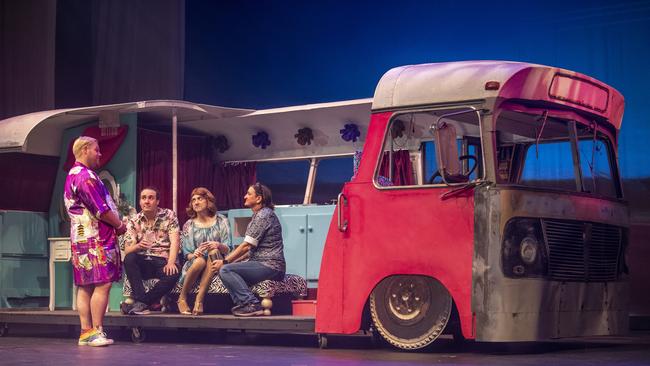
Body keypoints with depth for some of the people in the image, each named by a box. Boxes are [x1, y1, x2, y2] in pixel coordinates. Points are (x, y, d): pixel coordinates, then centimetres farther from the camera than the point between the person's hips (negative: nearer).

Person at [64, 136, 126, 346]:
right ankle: (96, 332, -12)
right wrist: (119, 225, -3)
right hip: (96, 238, -11)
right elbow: (100, 209, -18)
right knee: (102, 284, -11)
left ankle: (86, 332, 9)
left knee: (85, 286, 8)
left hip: (81, 237, 11)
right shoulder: (86, 176, -14)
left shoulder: (72, 175, 20)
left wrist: (115, 225, 15)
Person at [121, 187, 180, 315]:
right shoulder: (134, 221, 6)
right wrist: (138, 246, -27)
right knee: (129, 259, -31)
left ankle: (140, 303, -26)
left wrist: (171, 262, -27)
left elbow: (174, 241, -9)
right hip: (142, 263, 2)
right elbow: (127, 250, -3)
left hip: (163, 262, -2)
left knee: (173, 274, -35)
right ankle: (142, 302, -32)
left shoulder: (169, 215, 2)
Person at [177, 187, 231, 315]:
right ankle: (182, 298, -19)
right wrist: (193, 255, -20)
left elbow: (227, 249, 0)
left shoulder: (221, 221, 7)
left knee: (214, 252, -34)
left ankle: (199, 299, -37)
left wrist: (218, 246, -24)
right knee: (200, 260, -36)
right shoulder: (189, 225, 9)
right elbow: (187, 254, 5)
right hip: (194, 263, 0)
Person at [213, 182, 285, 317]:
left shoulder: (264, 215, -12)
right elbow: (251, 248, 21)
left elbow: (246, 246, -15)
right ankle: (243, 305, -1)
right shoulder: (259, 215, 21)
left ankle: (252, 305, -24)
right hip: (263, 264, 11)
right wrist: (227, 260, 13)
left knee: (225, 270, -20)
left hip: (270, 266, -11)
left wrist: (225, 262, -9)